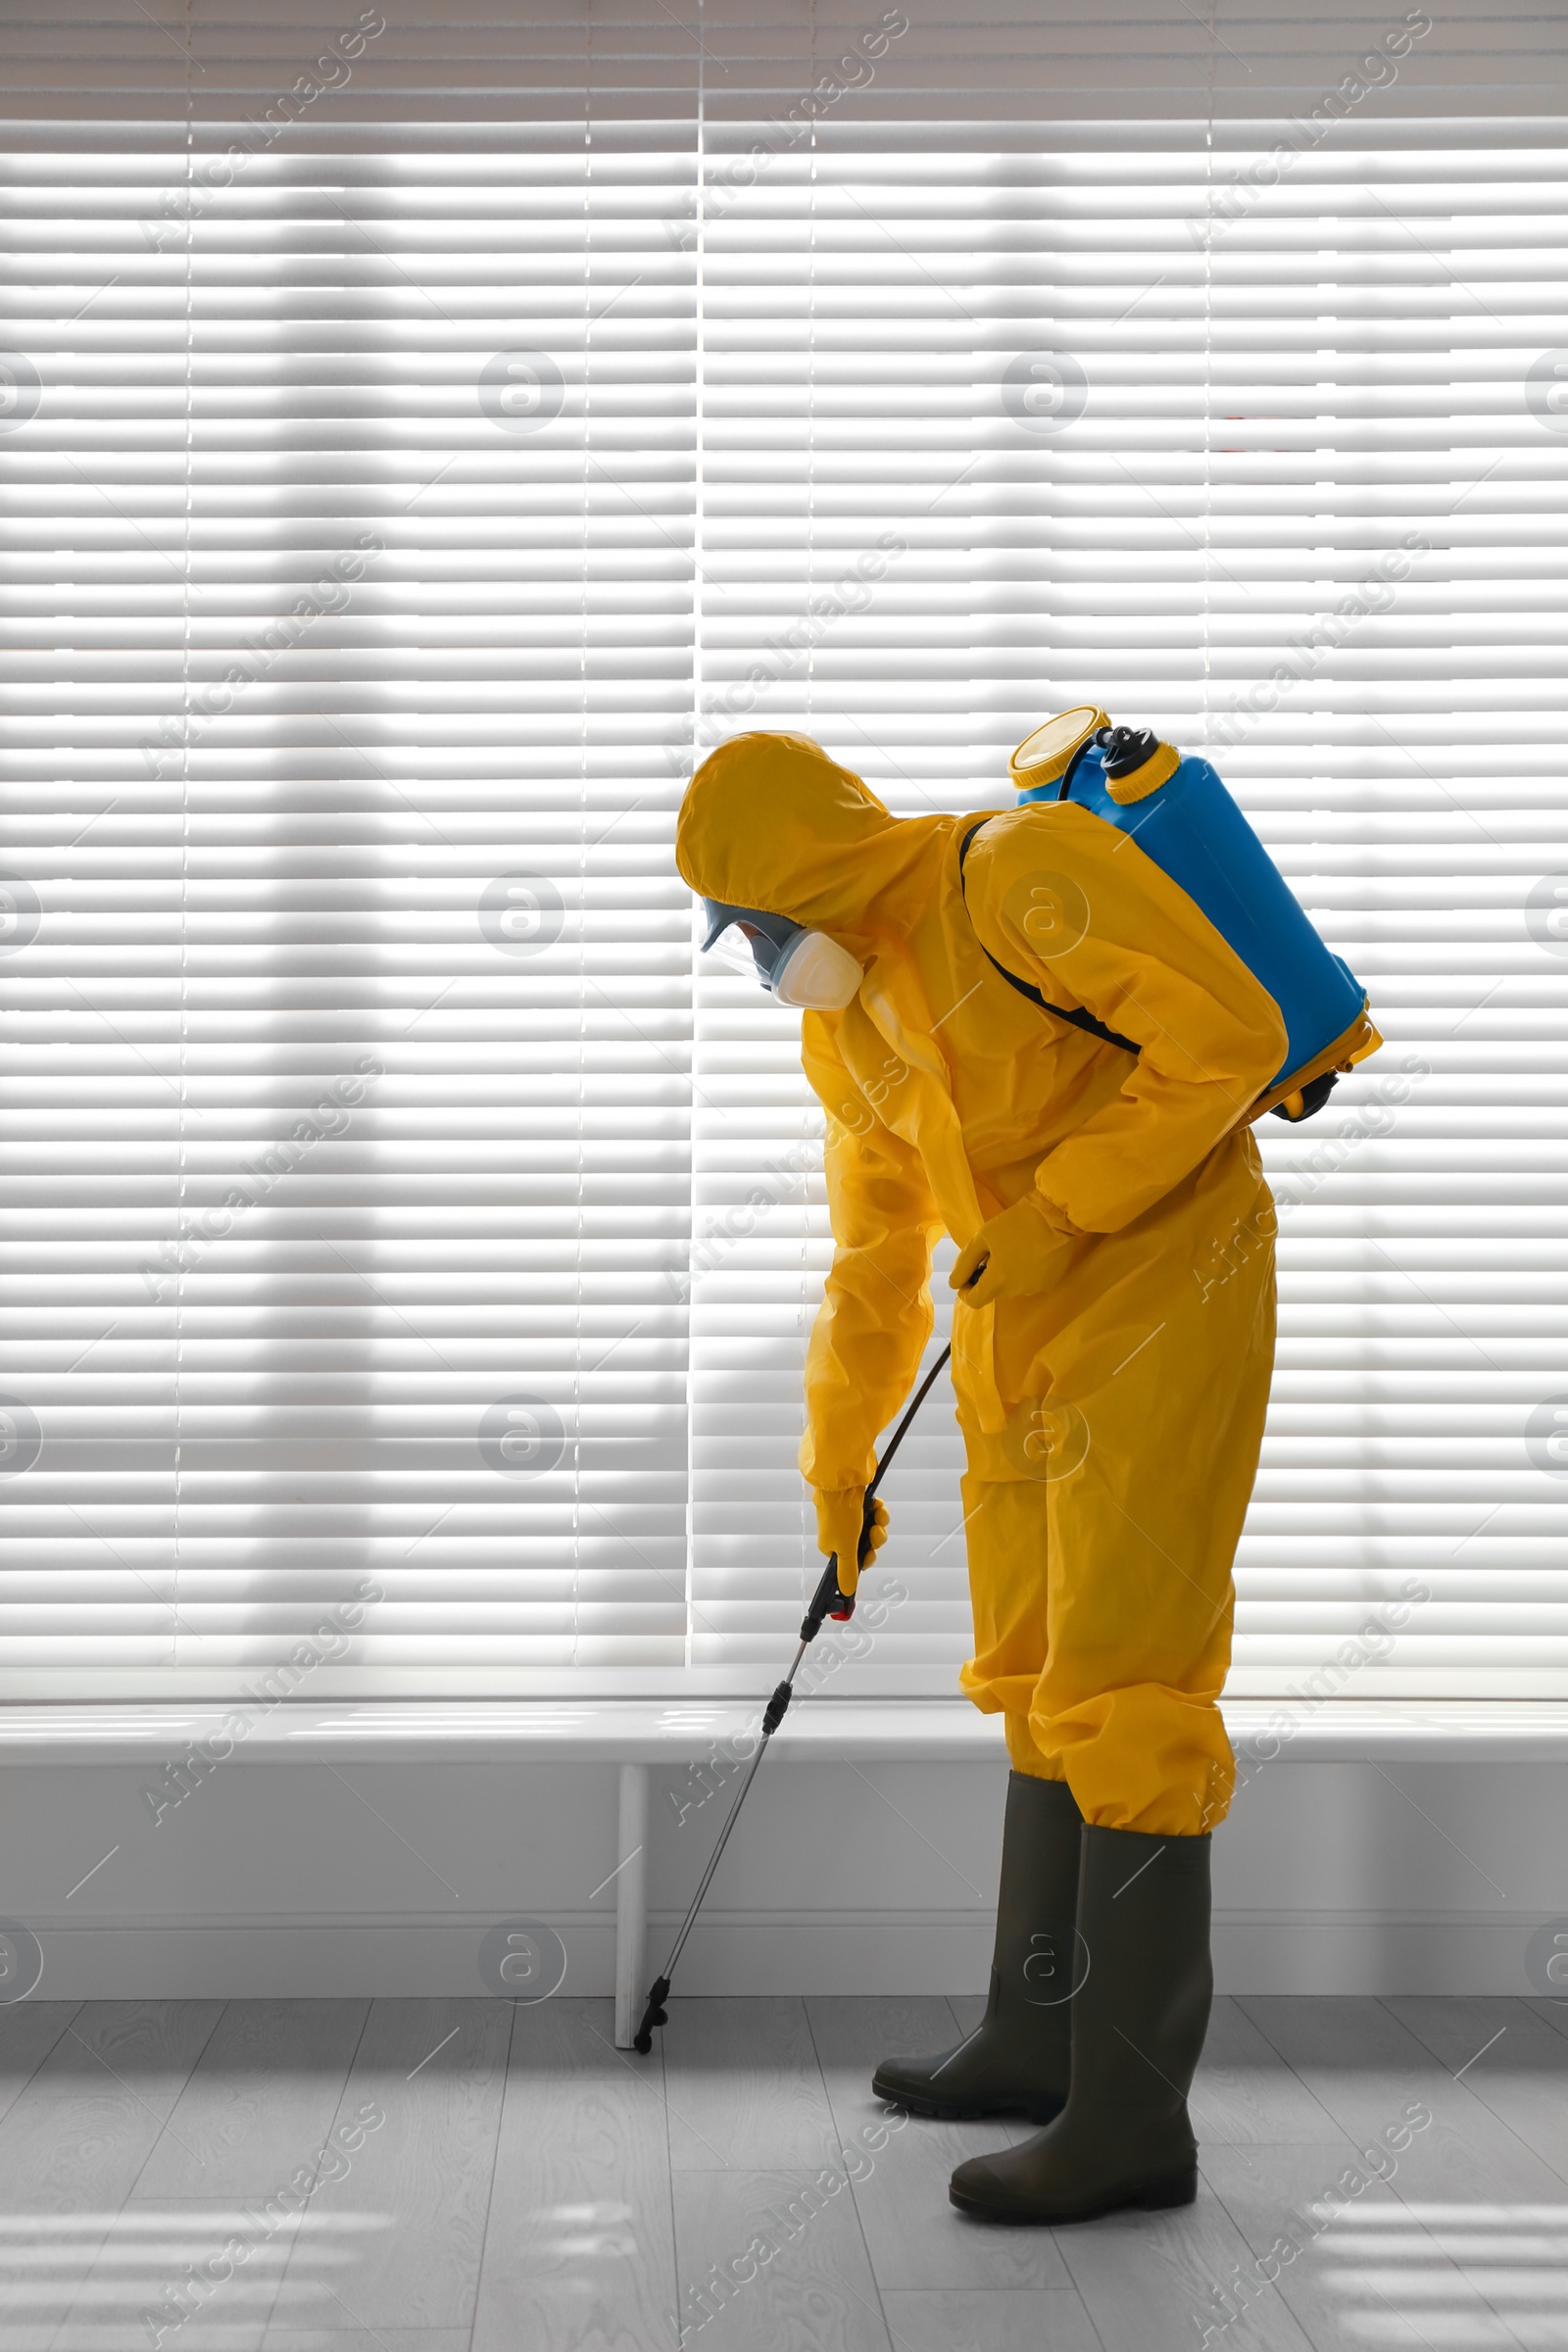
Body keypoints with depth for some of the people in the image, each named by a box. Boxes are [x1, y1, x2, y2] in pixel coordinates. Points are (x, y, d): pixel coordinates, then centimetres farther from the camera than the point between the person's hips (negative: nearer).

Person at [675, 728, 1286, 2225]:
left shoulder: (1019, 873, -15)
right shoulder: (842, 1021, 12)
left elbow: (1230, 1034, -20)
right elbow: (872, 1258, 21)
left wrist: (1059, 1212, -20)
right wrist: (836, 1465, 25)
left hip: (1165, 1293, -9)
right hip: (1022, 1335, 9)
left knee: (1121, 1690, -10)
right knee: (1039, 1680, 15)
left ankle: (1132, 2114, -4)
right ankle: (1039, 2035, 28)